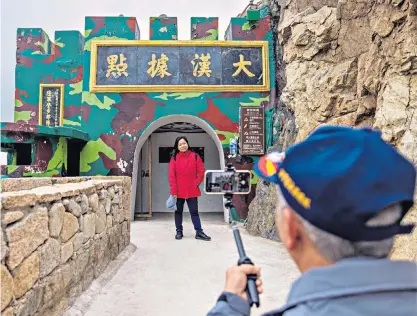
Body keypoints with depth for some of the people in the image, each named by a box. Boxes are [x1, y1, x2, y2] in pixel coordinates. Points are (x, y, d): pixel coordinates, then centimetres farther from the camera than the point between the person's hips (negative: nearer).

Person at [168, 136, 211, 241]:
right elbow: (171, 175, -5)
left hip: (192, 190, 0)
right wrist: (173, 190, -11)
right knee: (178, 211, 11)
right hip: (179, 191, 0)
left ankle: (199, 232, 10)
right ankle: (179, 231, 23)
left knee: (194, 211, 5)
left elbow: (201, 171, 3)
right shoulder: (174, 158, -2)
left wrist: (197, 183, -7)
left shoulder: (195, 156, 0)